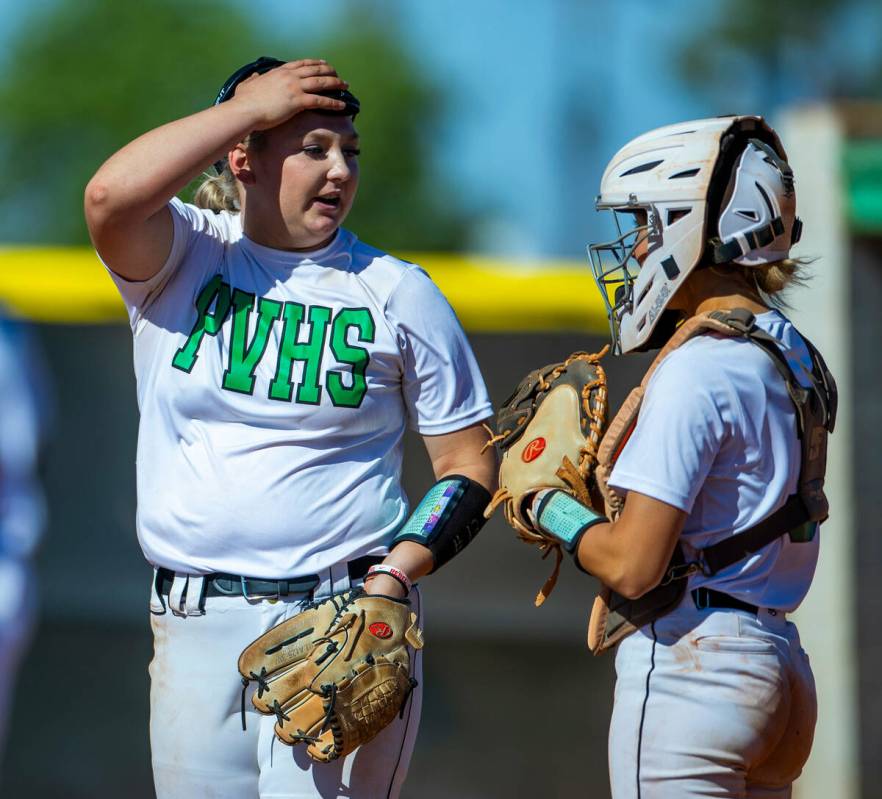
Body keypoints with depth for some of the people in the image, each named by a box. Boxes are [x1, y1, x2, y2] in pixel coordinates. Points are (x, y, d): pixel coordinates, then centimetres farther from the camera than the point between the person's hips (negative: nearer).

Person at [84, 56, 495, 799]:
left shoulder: (397, 292, 4)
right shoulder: (182, 258, 4)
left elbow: (469, 465, 5)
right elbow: (111, 195, -20)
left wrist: (396, 575, -11)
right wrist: (251, 104, -11)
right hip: (192, 625, 2)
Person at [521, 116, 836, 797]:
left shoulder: (695, 371, -15)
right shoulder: (792, 357, 13)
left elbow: (633, 565, -18)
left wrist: (553, 511, -1)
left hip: (686, 667, -9)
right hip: (777, 660, 9)